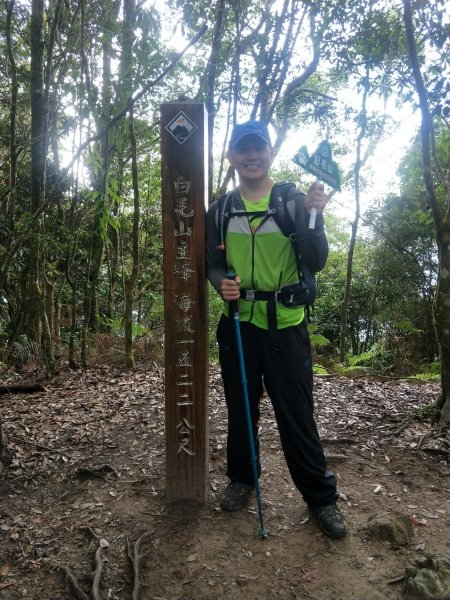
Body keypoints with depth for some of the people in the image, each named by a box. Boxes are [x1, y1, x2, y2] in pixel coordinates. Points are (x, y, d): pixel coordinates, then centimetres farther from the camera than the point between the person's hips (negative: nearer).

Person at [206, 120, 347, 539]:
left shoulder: (294, 201, -2)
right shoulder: (220, 211, 6)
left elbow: (316, 263, -8)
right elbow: (213, 265, 8)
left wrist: (314, 217, -24)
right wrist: (222, 283, -15)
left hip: (286, 326, -3)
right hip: (238, 325, 3)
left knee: (297, 415, 3)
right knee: (240, 408, 16)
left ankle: (321, 496, 21)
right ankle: (241, 478, 36)